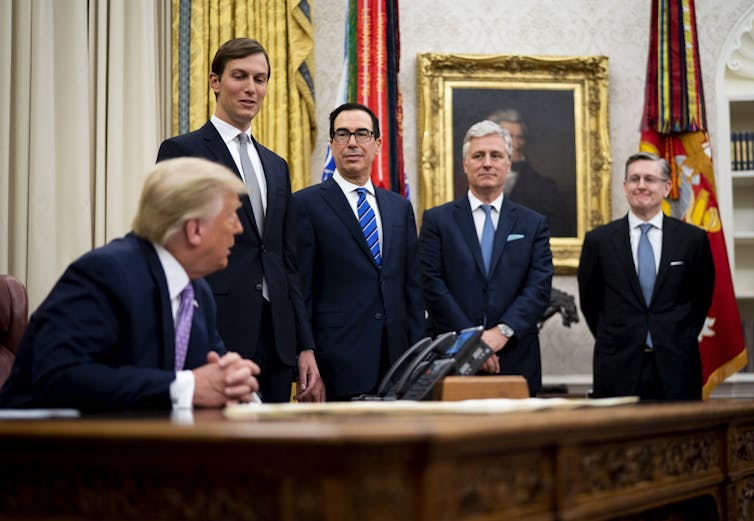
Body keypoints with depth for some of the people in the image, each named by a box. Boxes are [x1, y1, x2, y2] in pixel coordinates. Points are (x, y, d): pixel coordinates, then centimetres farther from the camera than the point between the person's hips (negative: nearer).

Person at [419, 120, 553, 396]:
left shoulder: (533, 224, 10)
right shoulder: (437, 220, 6)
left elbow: (539, 287, -1)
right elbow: (432, 285, -4)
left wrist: (503, 331, -15)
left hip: (516, 361, 1)